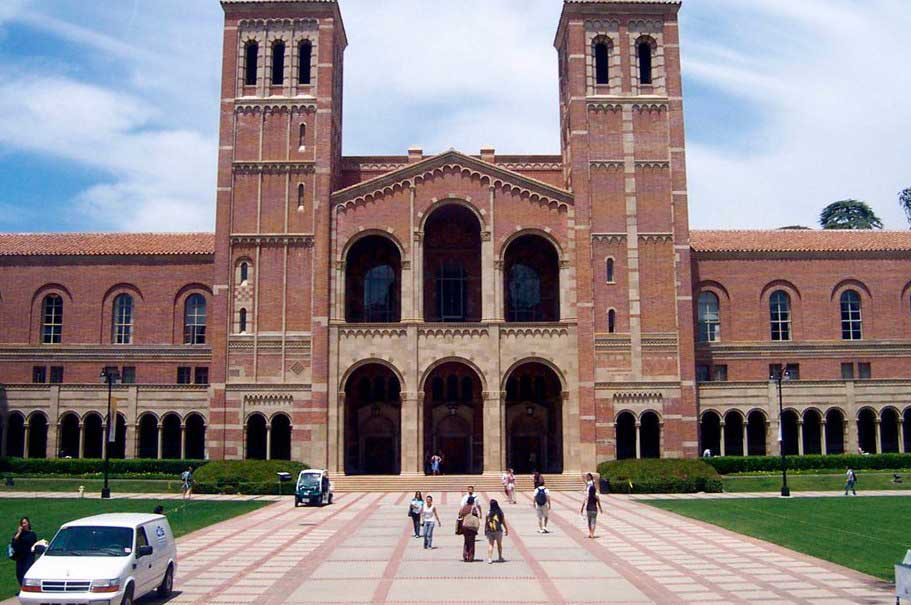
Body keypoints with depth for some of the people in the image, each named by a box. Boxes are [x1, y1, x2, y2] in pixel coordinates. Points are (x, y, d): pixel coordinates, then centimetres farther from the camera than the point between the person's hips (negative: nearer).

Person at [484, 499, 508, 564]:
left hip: (489, 531, 0)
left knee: (490, 545, 3)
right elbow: (503, 522, -1)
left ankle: (489, 558, -6)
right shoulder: (500, 512, -5)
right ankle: (500, 558, 27)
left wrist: (485, 530, 9)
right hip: (498, 531, 0)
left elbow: (486, 522, -2)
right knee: (499, 545, 17)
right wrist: (506, 529, 10)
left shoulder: (488, 512, -5)